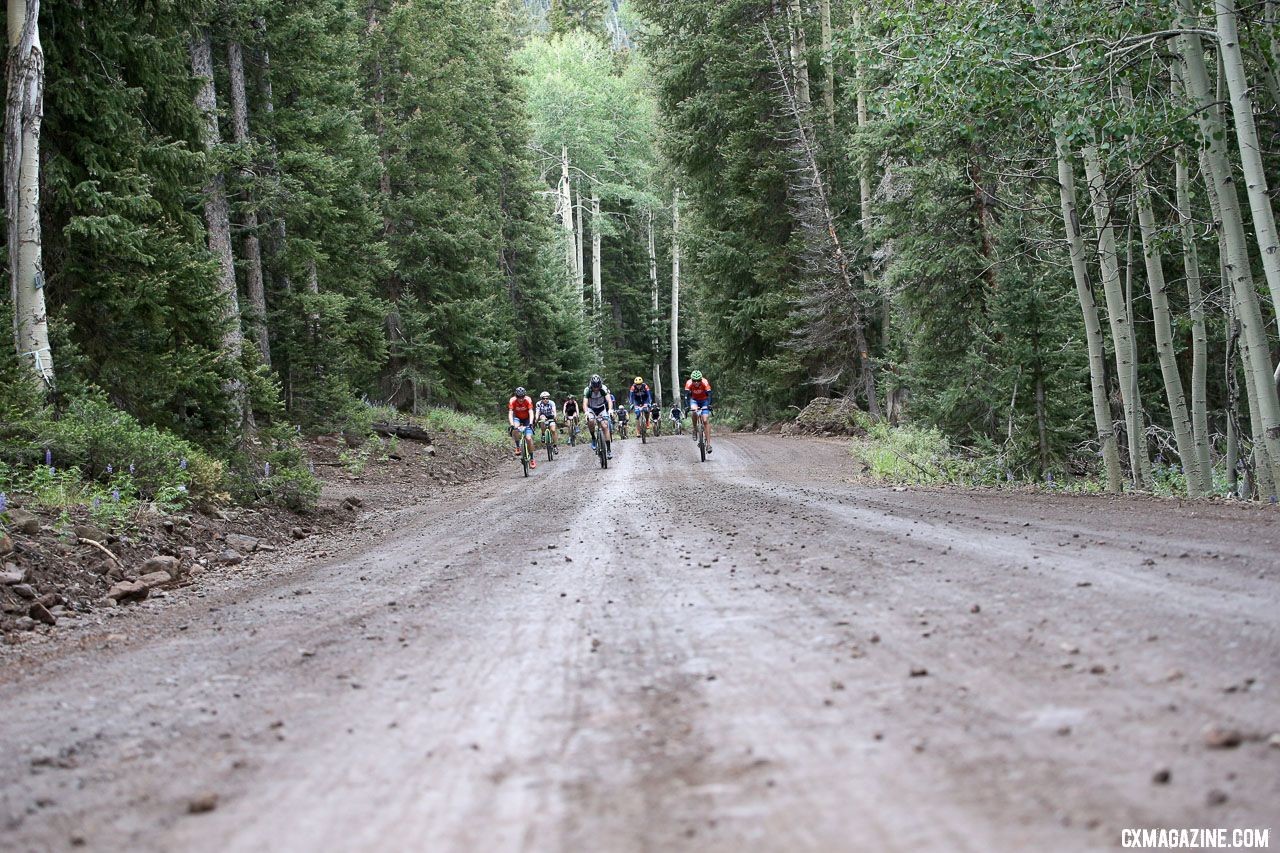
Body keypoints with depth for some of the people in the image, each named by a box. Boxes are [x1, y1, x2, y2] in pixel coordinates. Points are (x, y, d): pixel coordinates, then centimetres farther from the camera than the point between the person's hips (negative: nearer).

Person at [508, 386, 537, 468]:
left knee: (529, 438, -15)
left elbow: (531, 412, -33)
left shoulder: (528, 400, -27)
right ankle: (518, 447, -14)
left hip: (527, 419, 0)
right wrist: (512, 425, -48)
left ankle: (532, 459, -4)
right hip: (517, 418, 0)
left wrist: (531, 423, -49)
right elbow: (510, 414, -33)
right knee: (516, 429, -35)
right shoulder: (512, 401, -26)